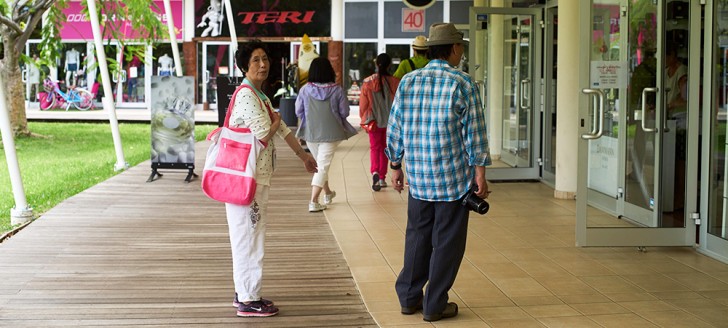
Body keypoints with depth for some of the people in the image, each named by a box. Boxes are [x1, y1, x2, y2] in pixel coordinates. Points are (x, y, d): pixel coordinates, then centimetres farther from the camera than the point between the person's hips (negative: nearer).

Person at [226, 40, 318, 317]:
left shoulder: (259, 95, 15)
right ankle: (249, 301, 2)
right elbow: (263, 135, -21)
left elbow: (281, 129, 24)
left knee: (249, 236, 15)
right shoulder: (246, 96, -16)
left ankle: (244, 293, 24)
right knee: (249, 236, -4)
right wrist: (275, 122, 1)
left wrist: (303, 156, 30)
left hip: (256, 176, 10)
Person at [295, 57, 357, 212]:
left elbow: (298, 112, -1)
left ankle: (327, 193, 40)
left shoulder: (305, 90, -8)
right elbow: (345, 112, -5)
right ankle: (313, 201, -10)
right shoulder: (337, 90, -11)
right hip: (330, 132, -3)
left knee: (319, 164, 22)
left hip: (310, 132, 3)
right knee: (323, 166, -1)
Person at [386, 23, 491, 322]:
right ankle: (435, 305, 10)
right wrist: (480, 173, -3)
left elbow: (394, 129, 6)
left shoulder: (408, 82, 3)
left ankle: (409, 298, 24)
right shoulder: (462, 84, -10)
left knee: (417, 237, 17)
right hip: (453, 177, -4)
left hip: (418, 178, 5)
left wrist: (395, 166, 16)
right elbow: (474, 133, -9)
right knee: (446, 242, 5)